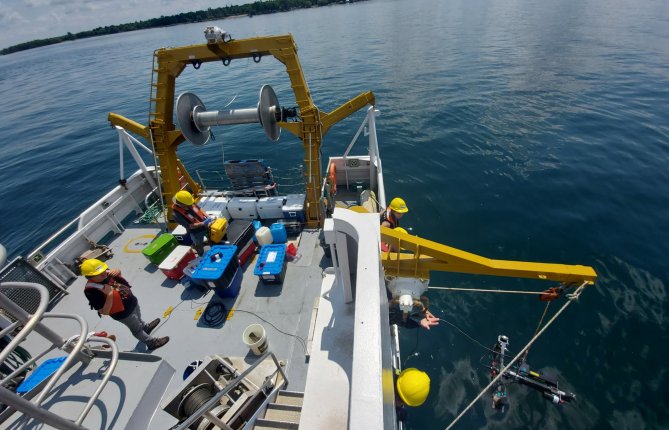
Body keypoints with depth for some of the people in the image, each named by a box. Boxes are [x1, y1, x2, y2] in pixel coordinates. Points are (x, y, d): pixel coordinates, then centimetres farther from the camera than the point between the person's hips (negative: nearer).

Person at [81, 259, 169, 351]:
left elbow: (118, 272, 7)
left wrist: (116, 271, -16)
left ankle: (145, 327, 65)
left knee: (138, 319, 36)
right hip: (123, 313, -7)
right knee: (137, 329, 19)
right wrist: (109, 294, -42)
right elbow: (104, 312, -31)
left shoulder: (105, 274, -17)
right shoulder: (92, 291, -34)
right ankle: (151, 342, 40)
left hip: (132, 301, 7)